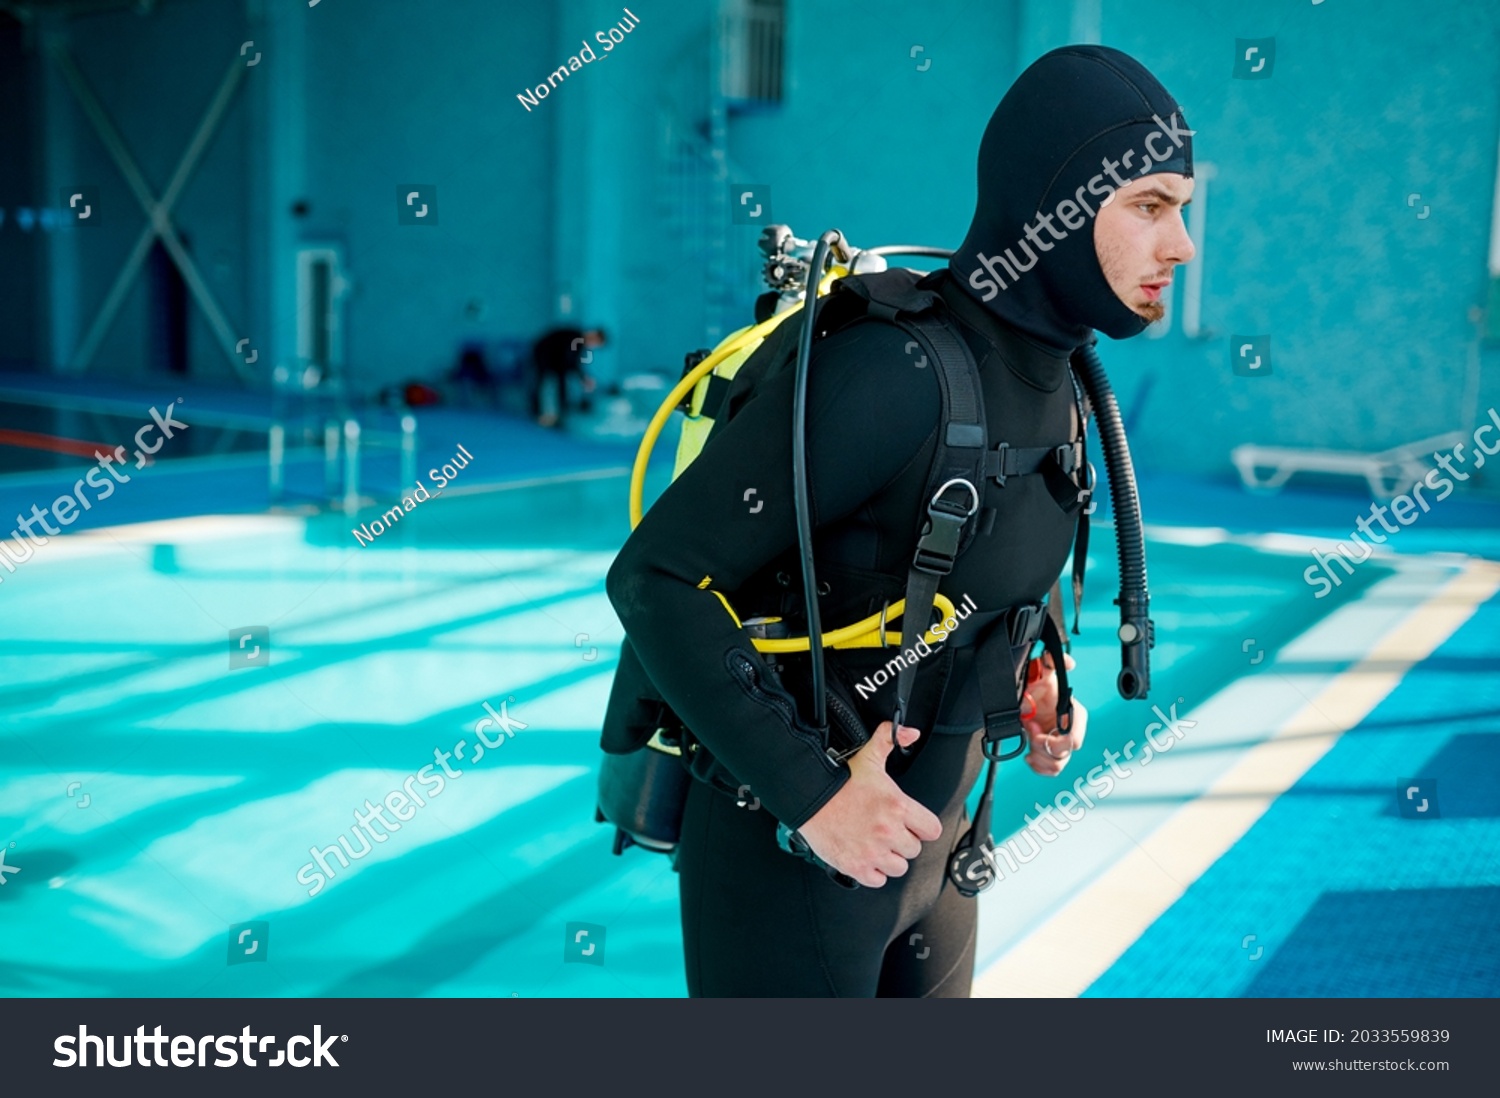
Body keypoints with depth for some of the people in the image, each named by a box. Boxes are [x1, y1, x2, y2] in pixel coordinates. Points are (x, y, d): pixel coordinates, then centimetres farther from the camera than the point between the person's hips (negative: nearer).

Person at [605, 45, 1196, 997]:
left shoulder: (1056, 389, 1)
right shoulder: (894, 371, -25)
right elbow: (658, 578, -26)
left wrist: (1034, 681, 1)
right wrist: (810, 793, -25)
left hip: (929, 836, 8)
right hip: (789, 846, -8)